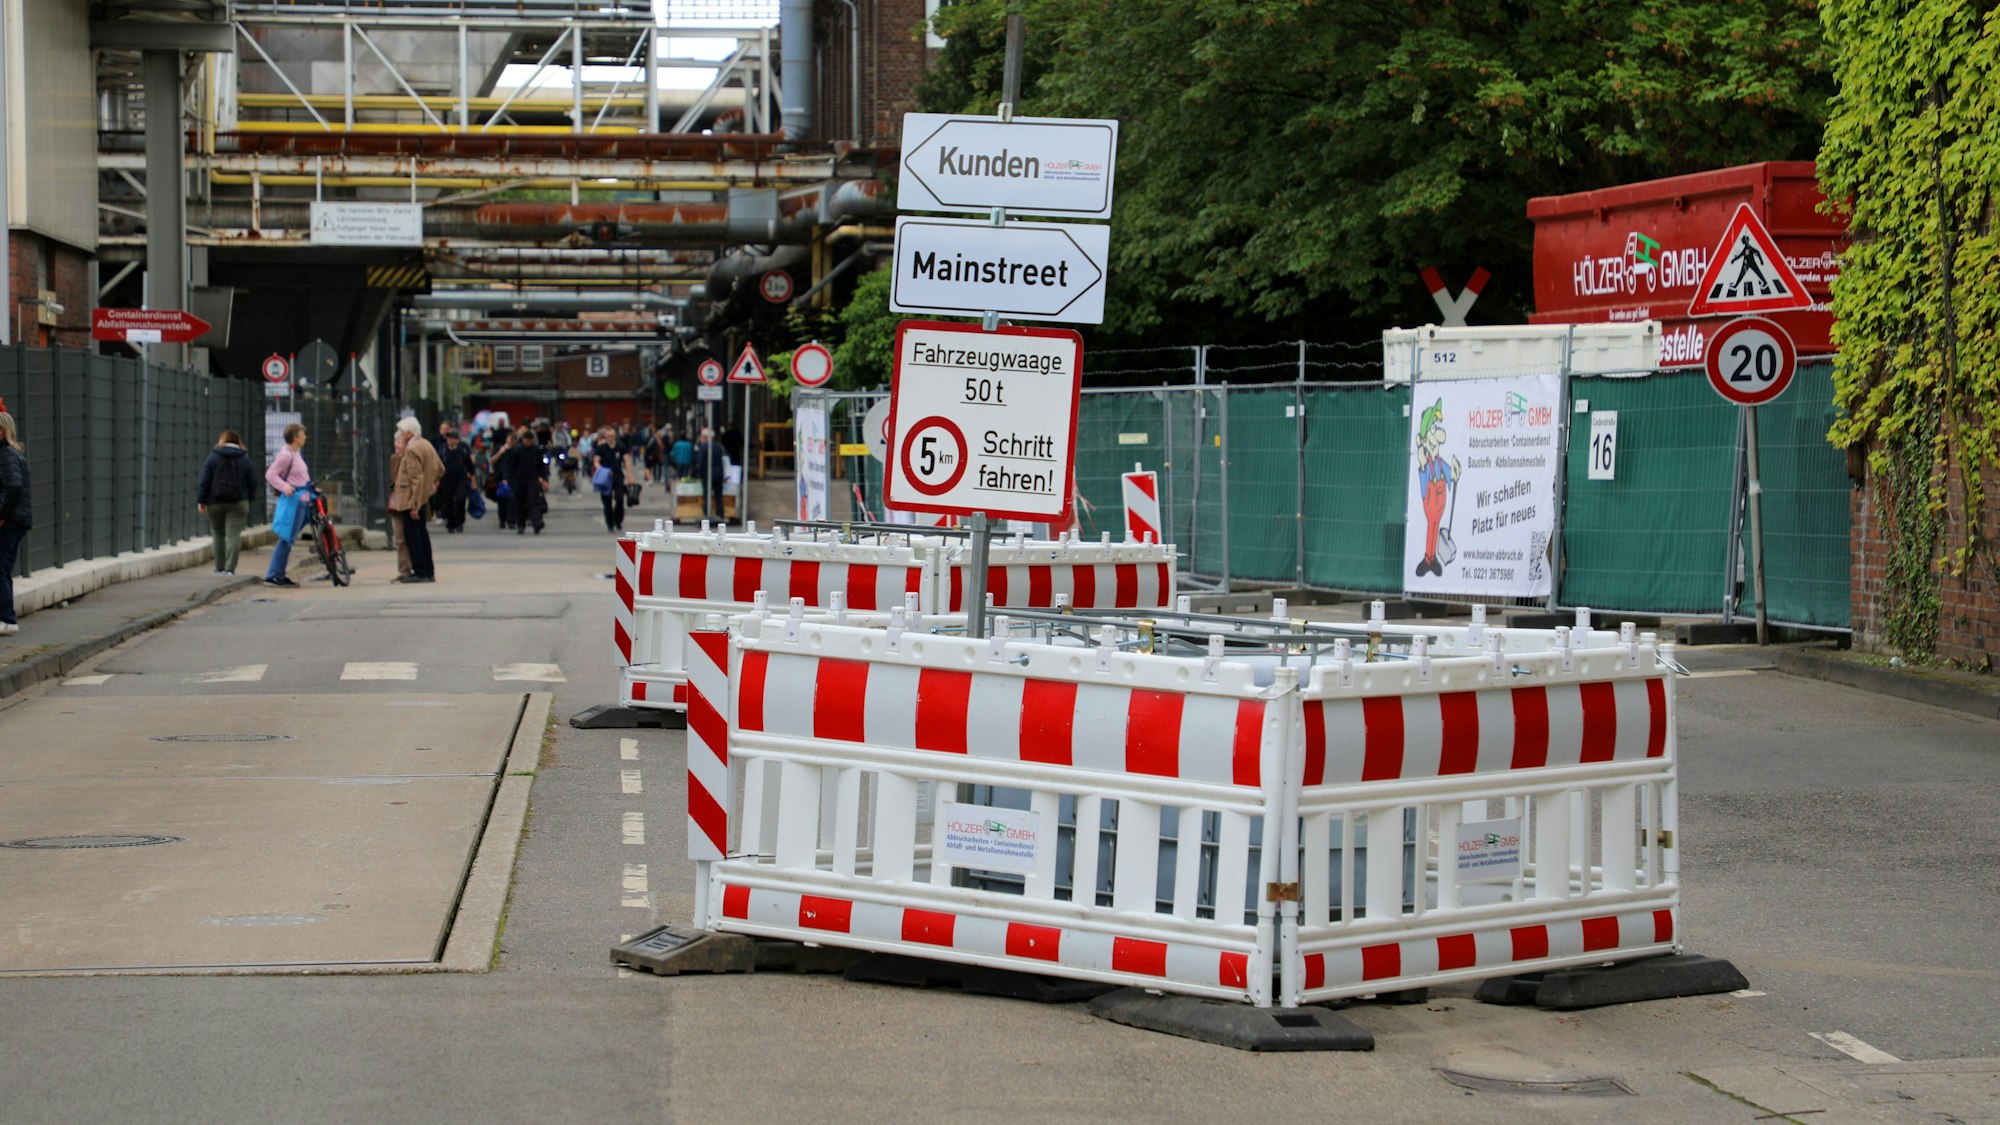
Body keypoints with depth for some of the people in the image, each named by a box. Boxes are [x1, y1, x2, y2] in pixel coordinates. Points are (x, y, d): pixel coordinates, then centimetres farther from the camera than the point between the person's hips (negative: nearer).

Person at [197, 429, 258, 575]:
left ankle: (220, 568, 16)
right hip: (238, 503, 0)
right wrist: (248, 497, 17)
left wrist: (201, 500, -2)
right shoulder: (244, 459, 3)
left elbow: (205, 480, -5)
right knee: (234, 535, -3)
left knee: (218, 534, 14)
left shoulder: (213, 457, -2)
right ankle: (230, 568, -12)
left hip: (215, 502, 0)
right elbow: (253, 482, 4)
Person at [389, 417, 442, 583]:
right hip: (424, 497, 9)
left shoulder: (411, 450, -17)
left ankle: (419, 572, -6)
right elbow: (440, 469, 16)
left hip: (412, 500, -9)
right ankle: (429, 571, 17)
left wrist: (414, 505, -22)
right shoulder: (426, 445, 10)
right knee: (422, 533, 14)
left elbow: (416, 479, -21)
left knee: (411, 534, -5)